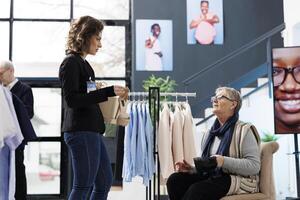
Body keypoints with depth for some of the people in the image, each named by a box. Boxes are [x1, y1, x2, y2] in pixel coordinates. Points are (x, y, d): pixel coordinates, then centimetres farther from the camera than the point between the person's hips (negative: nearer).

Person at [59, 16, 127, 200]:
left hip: (92, 130, 10)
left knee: (105, 182, 14)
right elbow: (71, 99, -19)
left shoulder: (83, 63, 17)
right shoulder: (70, 62, -10)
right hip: (80, 131, -10)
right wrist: (108, 91, -21)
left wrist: (111, 94, 15)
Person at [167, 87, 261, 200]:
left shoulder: (244, 130, -3)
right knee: (174, 179, -18)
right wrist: (192, 169, 0)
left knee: (196, 190, -34)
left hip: (238, 179, -7)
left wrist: (224, 162, -24)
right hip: (212, 176, 7)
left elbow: (254, 166, -13)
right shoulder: (210, 133, 18)